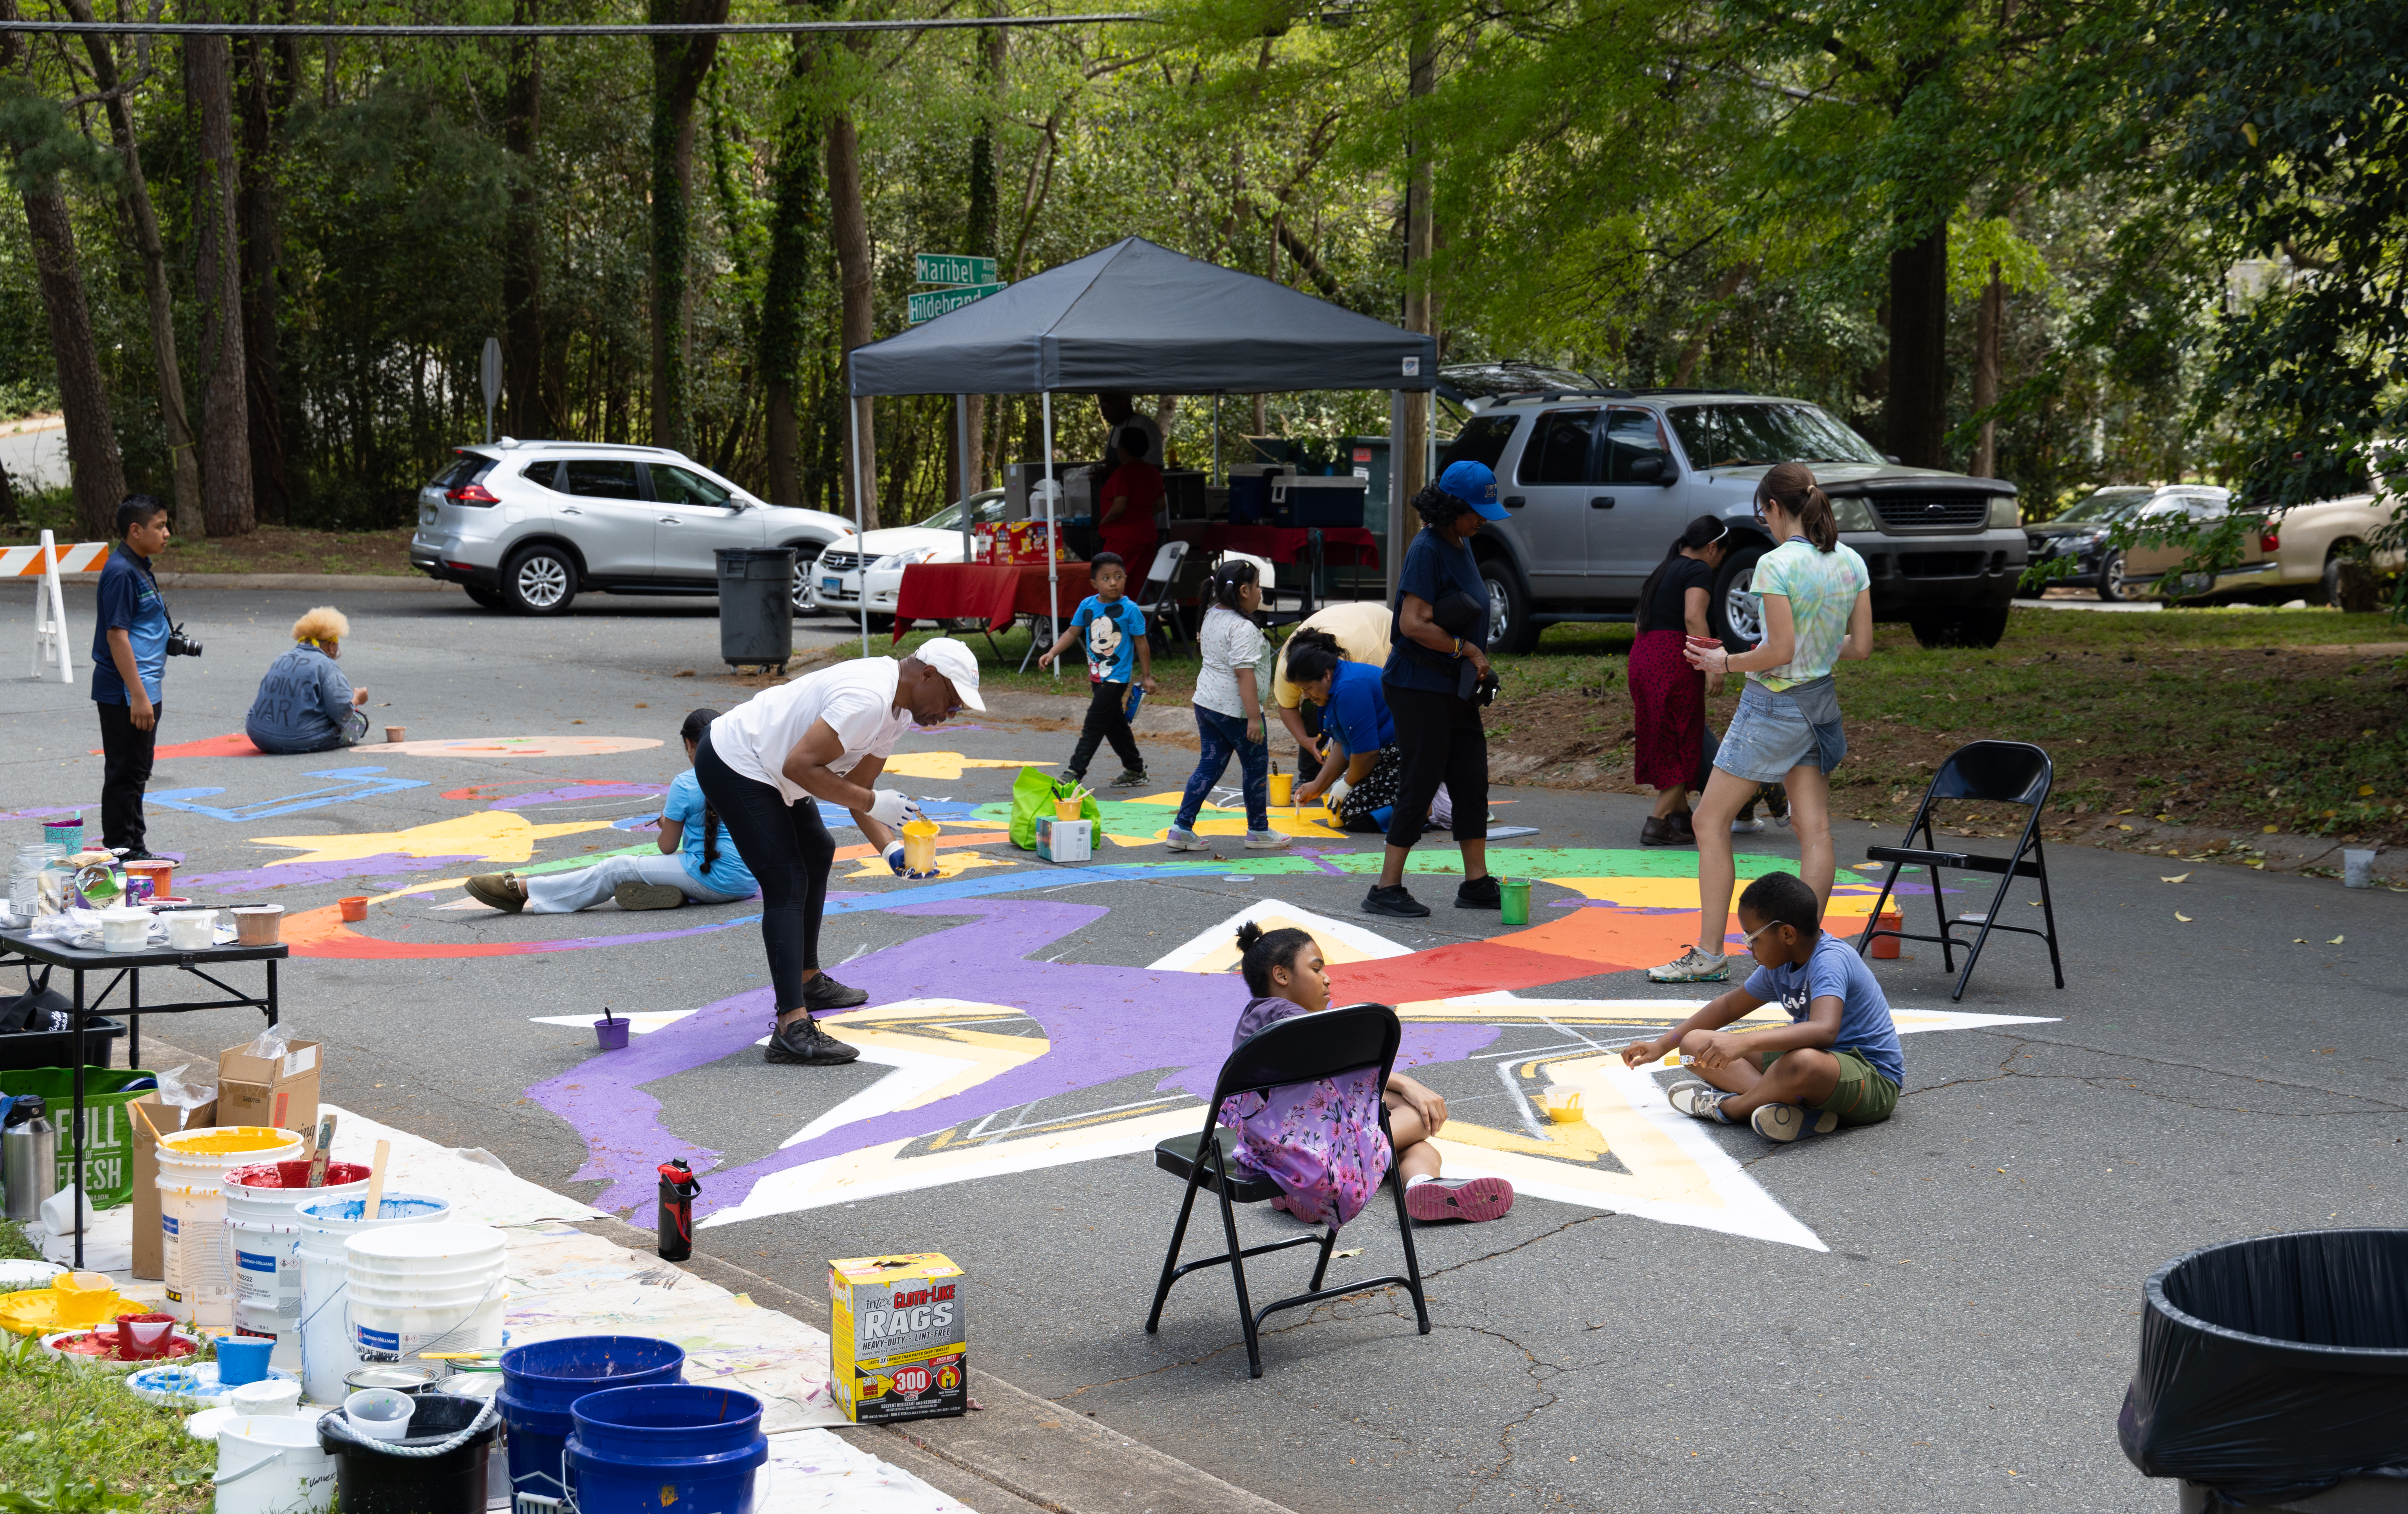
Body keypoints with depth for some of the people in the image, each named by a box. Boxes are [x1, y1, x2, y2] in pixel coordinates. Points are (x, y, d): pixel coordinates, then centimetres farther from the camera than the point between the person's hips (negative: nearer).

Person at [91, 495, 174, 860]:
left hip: (144, 690, 10)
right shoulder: (121, 573, -17)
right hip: (124, 693, -10)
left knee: (137, 773, 15)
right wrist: (137, 695, -23)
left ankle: (135, 850, 23)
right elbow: (117, 635, -21)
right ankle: (121, 853, 4)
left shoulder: (141, 568, 13)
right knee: (125, 774, -3)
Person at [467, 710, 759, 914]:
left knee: (618, 869, 1)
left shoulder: (685, 786, -8)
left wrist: (666, 824, 23)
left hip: (714, 880, -7)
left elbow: (667, 846, 0)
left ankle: (521, 891, 5)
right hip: (747, 882, 7)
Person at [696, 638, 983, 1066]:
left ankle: (807, 982, 41)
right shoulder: (869, 698, -27)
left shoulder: (898, 710, 5)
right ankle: (792, 1029, -25)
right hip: (733, 764, -11)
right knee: (787, 883, -17)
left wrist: (890, 847, -6)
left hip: (765, 768, 11)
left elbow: (856, 789, 8)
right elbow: (800, 766, -31)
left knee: (817, 854, 26)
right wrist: (872, 802, -27)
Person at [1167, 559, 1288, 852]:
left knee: (1209, 766, 12)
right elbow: (1244, 674, -26)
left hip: (1206, 703, 9)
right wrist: (1253, 718, -25)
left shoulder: (1212, 616, 6)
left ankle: (1182, 828, 7)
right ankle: (1258, 830, 22)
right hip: (1235, 709, -8)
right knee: (1256, 766, 10)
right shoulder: (1243, 629, -22)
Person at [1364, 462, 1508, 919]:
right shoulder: (1427, 551, -15)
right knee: (1421, 785, -6)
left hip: (1456, 688, 9)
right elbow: (1414, 625, -22)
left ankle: (1476, 883, 18)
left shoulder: (1461, 546, 13)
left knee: (1472, 783, 11)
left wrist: (1477, 666, 10)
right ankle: (1386, 890, 0)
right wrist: (1466, 649, -13)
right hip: (1420, 687, -9)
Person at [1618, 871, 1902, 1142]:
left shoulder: (1830, 960, -23)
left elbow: (1824, 1031, -41)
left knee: (1802, 1063, -46)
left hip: (1874, 1079, -10)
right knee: (1695, 1043, 2)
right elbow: (1729, 1006, 22)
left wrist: (1745, 1043, -50)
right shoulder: (1780, 966, 6)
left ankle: (1730, 1108, -14)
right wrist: (1661, 1045, 21)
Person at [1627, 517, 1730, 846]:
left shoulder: (1664, 571, 23)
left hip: (1642, 657, 9)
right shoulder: (1699, 571, -4)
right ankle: (1658, 823, -7)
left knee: (1663, 743, 16)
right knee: (1682, 744, -2)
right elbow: (1694, 617, -20)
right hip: (1674, 661, -9)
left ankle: (1682, 817, 24)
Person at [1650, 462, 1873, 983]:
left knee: (1710, 823, 3)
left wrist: (1725, 662, -7)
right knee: (1814, 829, 7)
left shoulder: (1776, 564, -19)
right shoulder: (1851, 562, 3)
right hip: (1821, 701, 7)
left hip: (1774, 702, -7)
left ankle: (1709, 955, 4)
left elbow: (1779, 653, -21)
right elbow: (1861, 646, 5)